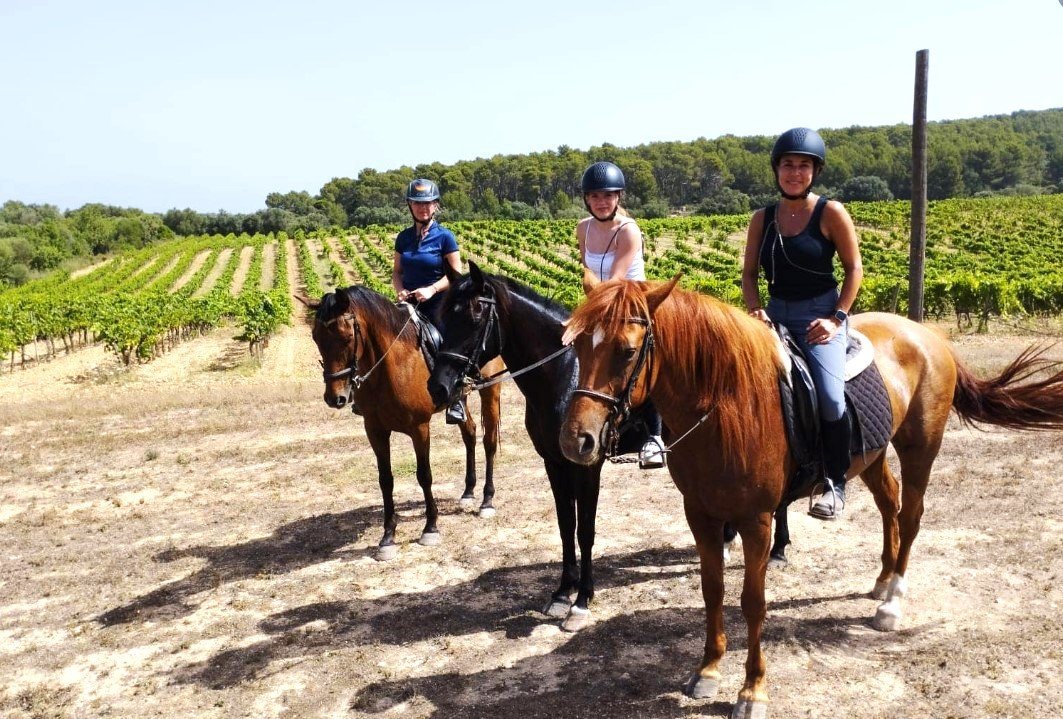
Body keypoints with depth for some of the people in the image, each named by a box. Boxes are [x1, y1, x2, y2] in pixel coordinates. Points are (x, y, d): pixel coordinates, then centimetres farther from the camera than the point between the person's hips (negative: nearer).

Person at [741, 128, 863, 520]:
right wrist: (754, 309, -8)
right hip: (775, 315, 5)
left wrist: (837, 318, -11)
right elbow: (749, 273, 10)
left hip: (821, 315, -4)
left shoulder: (831, 213, -3)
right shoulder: (762, 218, 8)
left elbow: (853, 269, -1)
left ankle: (834, 482, -4)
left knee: (829, 395, -25)